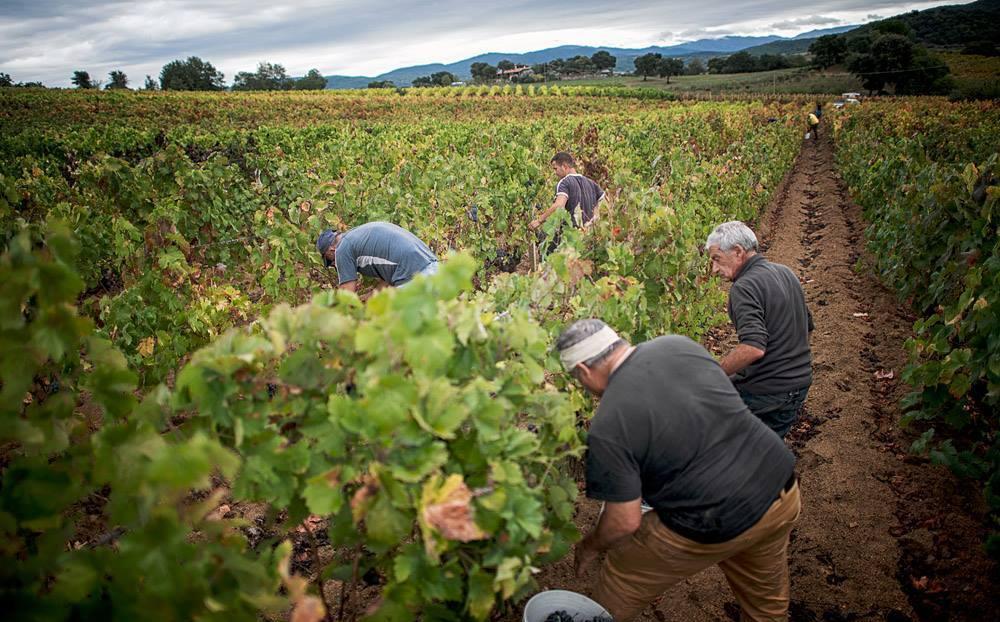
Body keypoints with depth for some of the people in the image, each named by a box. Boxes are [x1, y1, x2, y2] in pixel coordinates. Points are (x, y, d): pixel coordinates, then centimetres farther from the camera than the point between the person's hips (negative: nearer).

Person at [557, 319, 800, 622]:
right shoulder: (678, 344, -2)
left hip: (719, 526, -6)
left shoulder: (607, 426, -19)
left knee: (621, 583, 16)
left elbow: (625, 521, -14)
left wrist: (590, 547, 6)